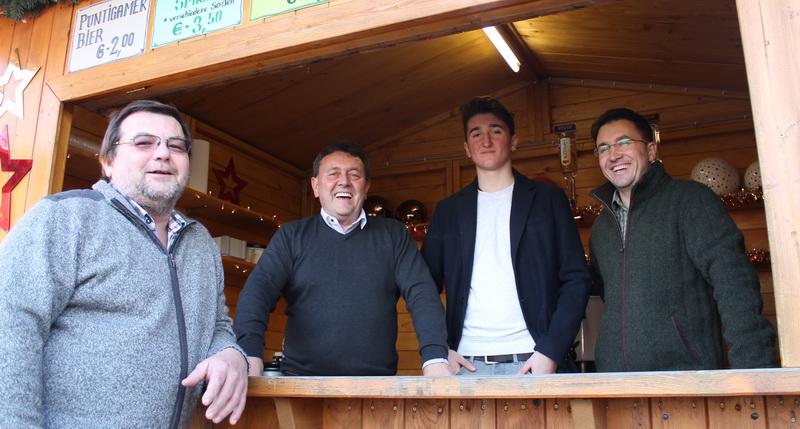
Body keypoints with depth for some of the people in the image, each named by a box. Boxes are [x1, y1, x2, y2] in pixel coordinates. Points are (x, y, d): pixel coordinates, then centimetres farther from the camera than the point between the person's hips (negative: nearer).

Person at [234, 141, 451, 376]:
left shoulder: (393, 234, 14)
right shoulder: (291, 235, 12)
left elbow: (421, 292, 4)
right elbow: (259, 288, 0)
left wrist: (435, 357, -12)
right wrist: (249, 352, -18)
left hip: (377, 384, 2)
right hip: (301, 377, -1)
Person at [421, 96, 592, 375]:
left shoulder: (548, 199, 7)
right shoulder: (447, 210, 12)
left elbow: (576, 279, 2)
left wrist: (551, 352, -9)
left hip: (531, 362, -1)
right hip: (467, 363, 2)